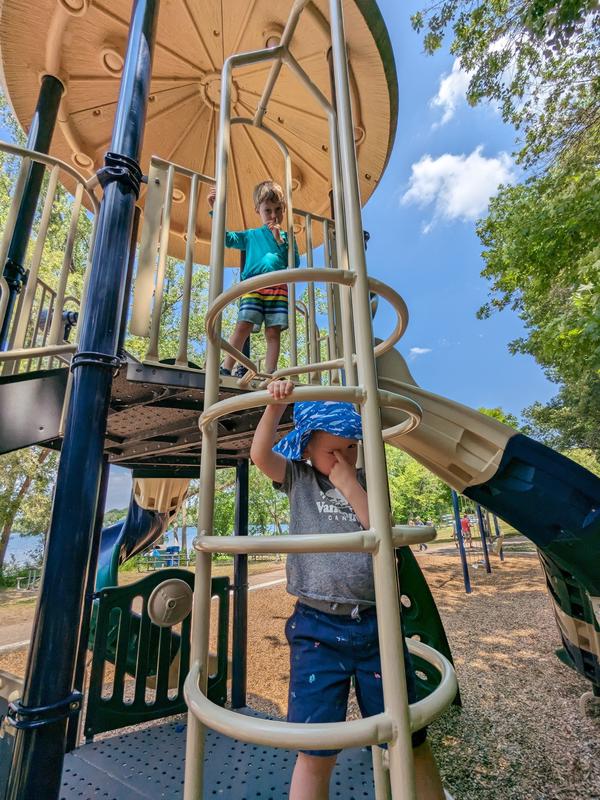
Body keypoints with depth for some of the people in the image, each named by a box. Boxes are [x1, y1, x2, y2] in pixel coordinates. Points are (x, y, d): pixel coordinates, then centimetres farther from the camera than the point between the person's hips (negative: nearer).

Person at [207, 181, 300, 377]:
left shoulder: (286, 237, 21)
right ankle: (225, 369, -12)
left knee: (273, 332, -5)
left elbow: (295, 262, 10)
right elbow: (226, 238, 18)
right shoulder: (251, 235, 22)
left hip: (278, 287, 1)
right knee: (243, 326, -14)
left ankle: (269, 375, -4)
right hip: (253, 285, 0)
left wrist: (280, 241, 2)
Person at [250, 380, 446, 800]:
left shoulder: (367, 481, 5)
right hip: (317, 628, -1)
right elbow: (260, 454, -12)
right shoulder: (299, 479, 3)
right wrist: (276, 404, -24)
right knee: (316, 754, 7)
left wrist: (350, 486, -12)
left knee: (411, 743, 16)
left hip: (375, 624, 2)